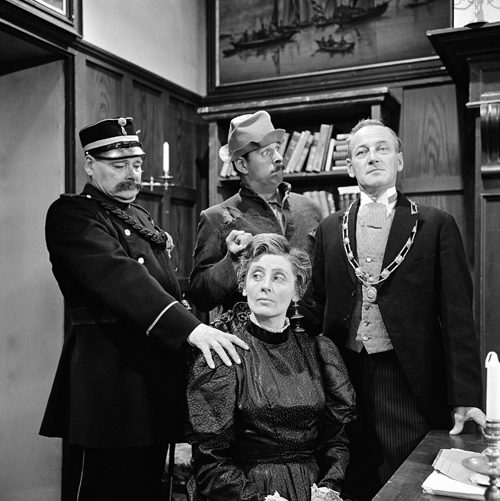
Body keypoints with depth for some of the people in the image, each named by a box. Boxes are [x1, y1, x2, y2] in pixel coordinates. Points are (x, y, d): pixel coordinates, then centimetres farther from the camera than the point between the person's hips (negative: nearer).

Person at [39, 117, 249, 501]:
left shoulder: (141, 218, 19)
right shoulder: (72, 215, -9)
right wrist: (191, 328, -34)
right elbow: (119, 278, -24)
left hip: (156, 383, 8)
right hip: (110, 387, -8)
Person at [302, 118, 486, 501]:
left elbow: (457, 314, -3)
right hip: (344, 379, 3)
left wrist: (464, 397, -9)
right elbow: (317, 305, 12)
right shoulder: (330, 229, 10)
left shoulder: (436, 225, 1)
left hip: (409, 383, -2)